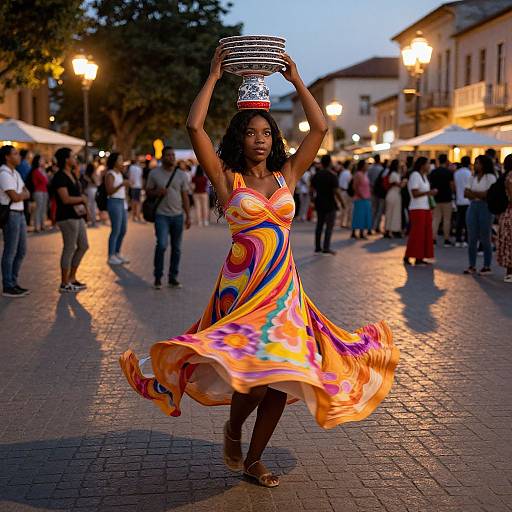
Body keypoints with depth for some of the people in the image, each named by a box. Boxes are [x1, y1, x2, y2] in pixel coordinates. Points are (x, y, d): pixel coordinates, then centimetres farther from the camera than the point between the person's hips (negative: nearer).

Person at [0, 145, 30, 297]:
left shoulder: (15, 173, 15)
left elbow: (26, 193, 14)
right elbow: (15, 197, -20)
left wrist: (21, 194, -7)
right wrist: (24, 194, 0)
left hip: (20, 214, 9)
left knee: (21, 250, 13)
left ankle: (13, 283, 22)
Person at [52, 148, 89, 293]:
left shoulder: (72, 175, 15)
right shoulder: (59, 177, -14)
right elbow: (66, 199, -22)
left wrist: (83, 204, 8)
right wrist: (82, 199, -7)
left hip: (77, 215, 10)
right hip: (67, 217, -10)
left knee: (83, 246, 14)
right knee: (69, 249, -4)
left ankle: (72, 278, 24)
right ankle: (64, 284, 5)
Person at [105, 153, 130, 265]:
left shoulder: (120, 173, 17)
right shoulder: (110, 174, -9)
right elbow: (110, 191, -18)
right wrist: (122, 184, -29)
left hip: (123, 202, 9)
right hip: (114, 202, -9)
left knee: (123, 230, 11)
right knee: (116, 230, -8)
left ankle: (117, 253, 22)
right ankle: (111, 257, -2)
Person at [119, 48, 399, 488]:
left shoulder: (286, 176, 9)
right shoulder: (227, 179, 0)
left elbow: (320, 128, 9)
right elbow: (195, 126, -10)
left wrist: (296, 80, 12)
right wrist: (214, 77, -2)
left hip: (285, 290, 4)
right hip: (243, 287, -4)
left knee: (283, 378, 3)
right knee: (254, 377, -16)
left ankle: (254, 459, 22)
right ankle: (233, 428, 19)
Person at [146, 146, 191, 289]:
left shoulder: (182, 174, 7)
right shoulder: (154, 173, 2)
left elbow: (185, 197, 9)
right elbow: (148, 191, 10)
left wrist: (188, 216, 4)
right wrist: (157, 192, -13)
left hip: (177, 215, 3)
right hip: (161, 215, -3)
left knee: (176, 248, 5)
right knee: (162, 245, -15)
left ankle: (173, 278, 16)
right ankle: (157, 278, -2)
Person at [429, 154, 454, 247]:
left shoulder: (433, 172, 5)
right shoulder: (449, 172, -8)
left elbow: (430, 184, 9)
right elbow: (452, 185, -8)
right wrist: (452, 193, 10)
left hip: (435, 198, 4)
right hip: (446, 198, -4)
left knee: (436, 219, 5)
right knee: (447, 219, 2)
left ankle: (433, 239, 0)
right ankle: (447, 240, 4)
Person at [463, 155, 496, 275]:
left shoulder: (490, 177, -4)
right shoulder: (473, 177, 15)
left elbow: (489, 194, -14)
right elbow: (467, 193, 8)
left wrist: (473, 193, -7)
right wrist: (479, 195, -10)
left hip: (485, 208, -6)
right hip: (473, 207, 6)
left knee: (485, 238, -2)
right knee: (471, 238, 3)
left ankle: (487, 267, 6)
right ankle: (472, 266, 9)